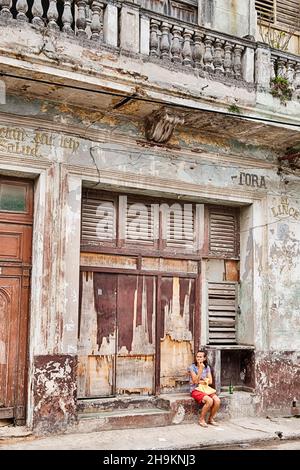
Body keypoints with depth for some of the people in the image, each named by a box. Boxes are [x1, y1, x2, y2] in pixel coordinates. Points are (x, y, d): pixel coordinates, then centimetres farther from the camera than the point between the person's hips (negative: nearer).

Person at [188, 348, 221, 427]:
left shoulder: (207, 367, 8)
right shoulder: (192, 367, -7)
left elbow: (210, 381, 5)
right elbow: (195, 381, -15)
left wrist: (200, 381, -9)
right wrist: (200, 369, -20)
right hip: (195, 390, -5)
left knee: (217, 400, -21)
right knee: (209, 401, -30)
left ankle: (211, 419, 1)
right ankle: (201, 419, -10)